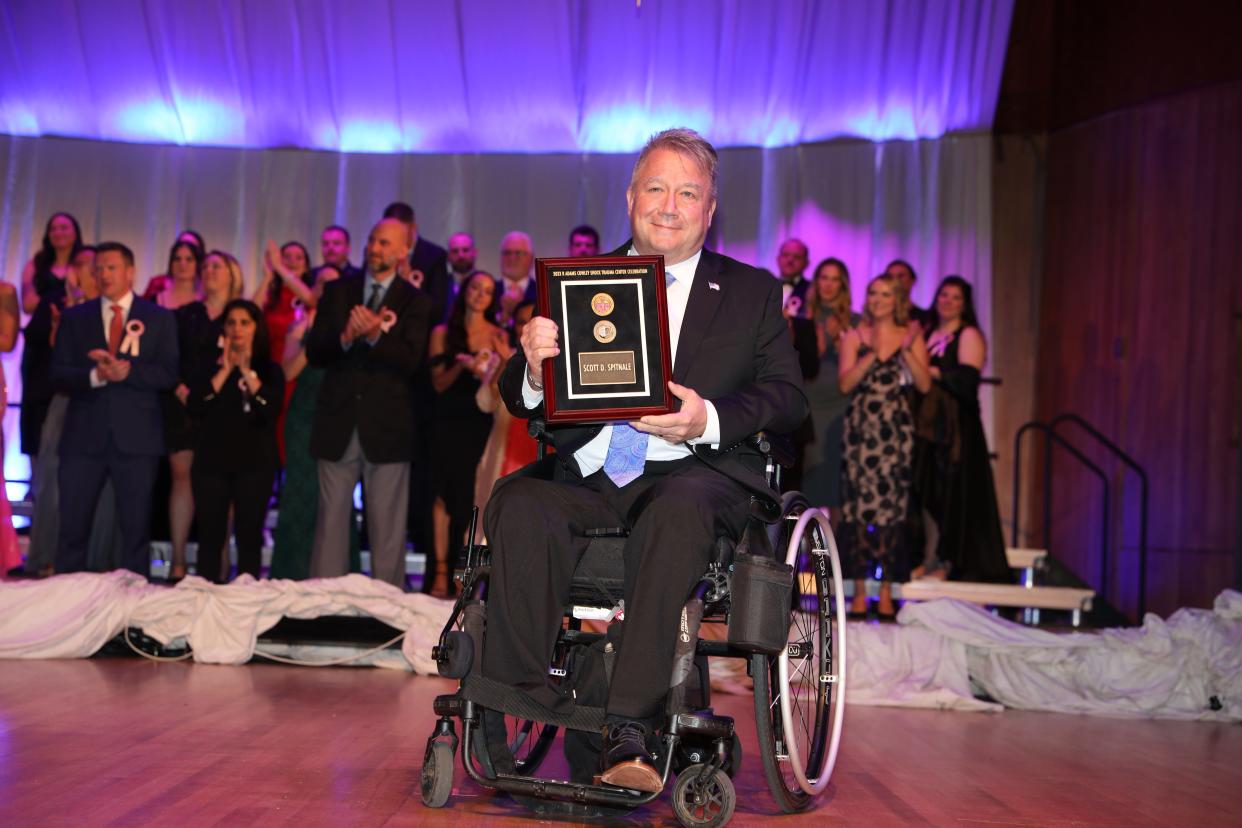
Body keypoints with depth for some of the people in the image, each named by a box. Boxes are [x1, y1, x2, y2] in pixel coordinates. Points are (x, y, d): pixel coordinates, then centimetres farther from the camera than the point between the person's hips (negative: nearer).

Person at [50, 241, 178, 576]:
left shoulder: (159, 318, 8)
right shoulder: (75, 317, 12)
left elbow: (169, 373, -1)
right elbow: (58, 375, 4)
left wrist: (127, 370, -16)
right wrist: (95, 375, -15)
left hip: (136, 436, -1)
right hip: (84, 435, 1)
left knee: (136, 529, 3)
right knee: (72, 528, 1)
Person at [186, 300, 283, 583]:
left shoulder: (270, 370, 7)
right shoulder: (209, 366, 9)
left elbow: (271, 409, -11)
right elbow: (195, 407, -7)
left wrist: (247, 371, -10)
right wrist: (225, 371, -8)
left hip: (255, 463, -1)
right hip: (212, 461, 1)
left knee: (250, 536, 0)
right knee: (210, 536, 2)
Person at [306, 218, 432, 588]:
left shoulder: (415, 302, 2)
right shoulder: (337, 292, 11)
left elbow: (412, 360, -11)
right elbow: (314, 353, 3)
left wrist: (375, 335, -26)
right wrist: (345, 338, -16)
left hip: (387, 428, -2)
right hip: (338, 424, 3)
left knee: (387, 526, 2)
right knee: (331, 520, 6)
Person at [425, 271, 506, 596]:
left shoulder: (498, 336, 11)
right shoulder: (443, 333, 7)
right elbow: (439, 383, 1)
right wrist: (461, 365, -16)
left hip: (482, 424, 1)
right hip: (449, 423, -1)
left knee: (474, 497, -1)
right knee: (446, 494, -5)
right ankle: (440, 571, -4)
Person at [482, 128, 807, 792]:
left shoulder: (752, 291, 17)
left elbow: (788, 397, 6)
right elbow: (518, 399, 13)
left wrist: (709, 419, -14)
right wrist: (534, 370, -14)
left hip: (694, 471, -1)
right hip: (586, 476, 2)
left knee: (677, 510, -37)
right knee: (517, 505, -31)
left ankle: (629, 729, -38)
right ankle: (528, 707, -24)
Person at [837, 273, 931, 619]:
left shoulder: (911, 336, 9)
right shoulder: (855, 336, 8)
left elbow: (925, 385, 0)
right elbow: (845, 383, -4)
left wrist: (906, 351, -10)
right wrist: (873, 353, -12)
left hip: (896, 427, 0)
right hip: (860, 426, 0)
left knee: (892, 504, -2)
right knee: (859, 503, -4)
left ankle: (886, 592, 3)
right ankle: (859, 592, 0)